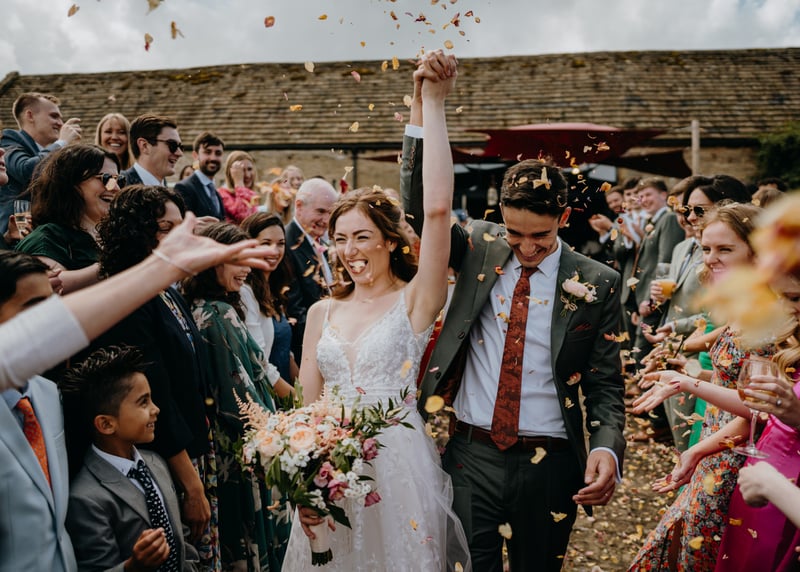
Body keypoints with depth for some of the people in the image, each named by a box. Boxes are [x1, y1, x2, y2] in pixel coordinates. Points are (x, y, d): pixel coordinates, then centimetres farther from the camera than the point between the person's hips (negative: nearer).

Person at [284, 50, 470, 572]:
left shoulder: (415, 301, -7)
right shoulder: (322, 313, 6)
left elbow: (438, 208, -20)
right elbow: (308, 406, 8)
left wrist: (434, 103, -20)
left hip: (399, 467, -4)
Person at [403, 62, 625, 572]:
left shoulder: (598, 284, -4)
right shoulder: (480, 249, 1)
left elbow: (606, 385, -1)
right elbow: (420, 207, -9)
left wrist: (607, 448, -19)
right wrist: (423, 110, -19)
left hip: (549, 466, 0)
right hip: (470, 454, 1)